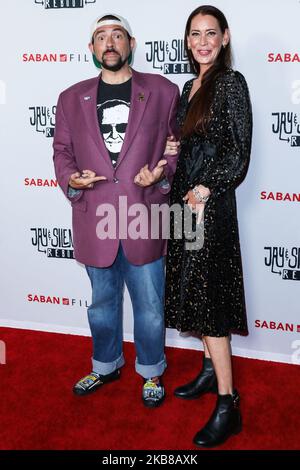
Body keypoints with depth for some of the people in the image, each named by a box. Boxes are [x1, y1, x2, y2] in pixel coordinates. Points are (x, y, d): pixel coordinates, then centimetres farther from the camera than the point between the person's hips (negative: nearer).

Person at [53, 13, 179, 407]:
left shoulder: (163, 91, 3)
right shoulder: (72, 99, 9)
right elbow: (62, 150, 12)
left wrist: (162, 172, -14)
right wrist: (70, 178, -8)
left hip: (144, 220, -2)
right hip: (95, 222, 2)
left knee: (150, 306, 10)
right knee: (102, 302, 19)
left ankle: (151, 372, 33)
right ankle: (105, 366, 41)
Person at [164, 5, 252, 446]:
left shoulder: (231, 83, -8)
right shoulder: (189, 87, 14)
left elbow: (239, 154, -13)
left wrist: (203, 194, -15)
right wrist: (171, 149, 2)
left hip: (210, 203, -8)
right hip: (184, 199, 8)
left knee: (207, 297, -7)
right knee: (193, 291, 14)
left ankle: (227, 406, 2)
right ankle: (211, 370, 31)